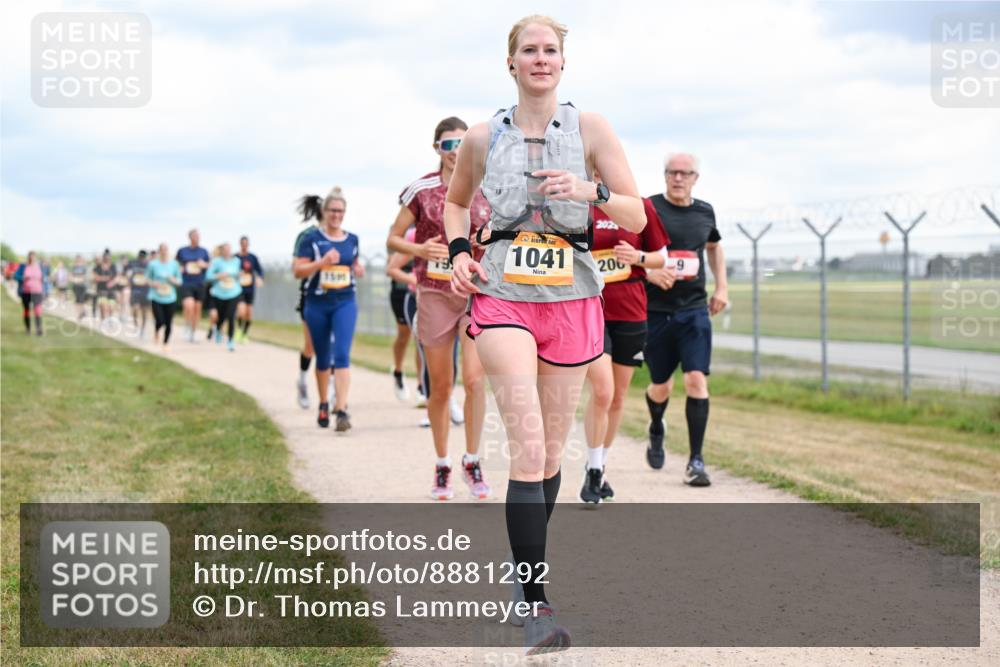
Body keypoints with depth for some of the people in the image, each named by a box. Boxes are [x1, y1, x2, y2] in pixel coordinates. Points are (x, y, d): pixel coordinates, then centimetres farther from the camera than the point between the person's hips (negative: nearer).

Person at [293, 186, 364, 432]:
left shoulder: (352, 239, 8)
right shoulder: (312, 239, -2)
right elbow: (298, 270, -7)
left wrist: (359, 269, 2)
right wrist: (322, 262, -21)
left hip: (345, 303, 1)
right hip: (317, 304, -1)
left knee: (342, 354, -14)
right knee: (323, 357, 11)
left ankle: (341, 409, -19)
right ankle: (323, 404, 30)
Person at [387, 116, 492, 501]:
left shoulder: (486, 191, 3)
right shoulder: (421, 190, -2)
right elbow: (394, 239, 3)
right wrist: (420, 249, -17)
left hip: (477, 294, 1)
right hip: (435, 295, 0)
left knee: (474, 378, -14)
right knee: (440, 387, 5)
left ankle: (472, 462, 2)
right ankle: (442, 466, 21)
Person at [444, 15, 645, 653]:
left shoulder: (590, 128, 1)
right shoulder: (483, 138, 4)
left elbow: (636, 217, 0)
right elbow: (456, 201, 23)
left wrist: (590, 192, -18)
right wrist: (459, 251, 5)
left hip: (572, 300, 1)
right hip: (503, 296, -1)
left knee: (551, 453, 10)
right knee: (528, 448, -16)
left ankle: (525, 567, 33)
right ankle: (537, 606, -17)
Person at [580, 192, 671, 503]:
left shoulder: (640, 206, 3)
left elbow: (661, 257, 9)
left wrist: (637, 257, -10)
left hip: (630, 313, 2)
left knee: (618, 396, 9)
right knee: (602, 392, -15)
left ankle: (601, 467, 28)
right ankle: (593, 471, 0)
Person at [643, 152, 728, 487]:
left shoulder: (705, 211, 9)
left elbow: (714, 246, 28)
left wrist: (722, 287, 18)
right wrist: (648, 271, -22)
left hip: (694, 309, 2)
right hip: (655, 309, -2)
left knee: (696, 379, -12)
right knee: (661, 386, 8)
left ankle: (695, 460, -7)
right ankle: (656, 430, 43)